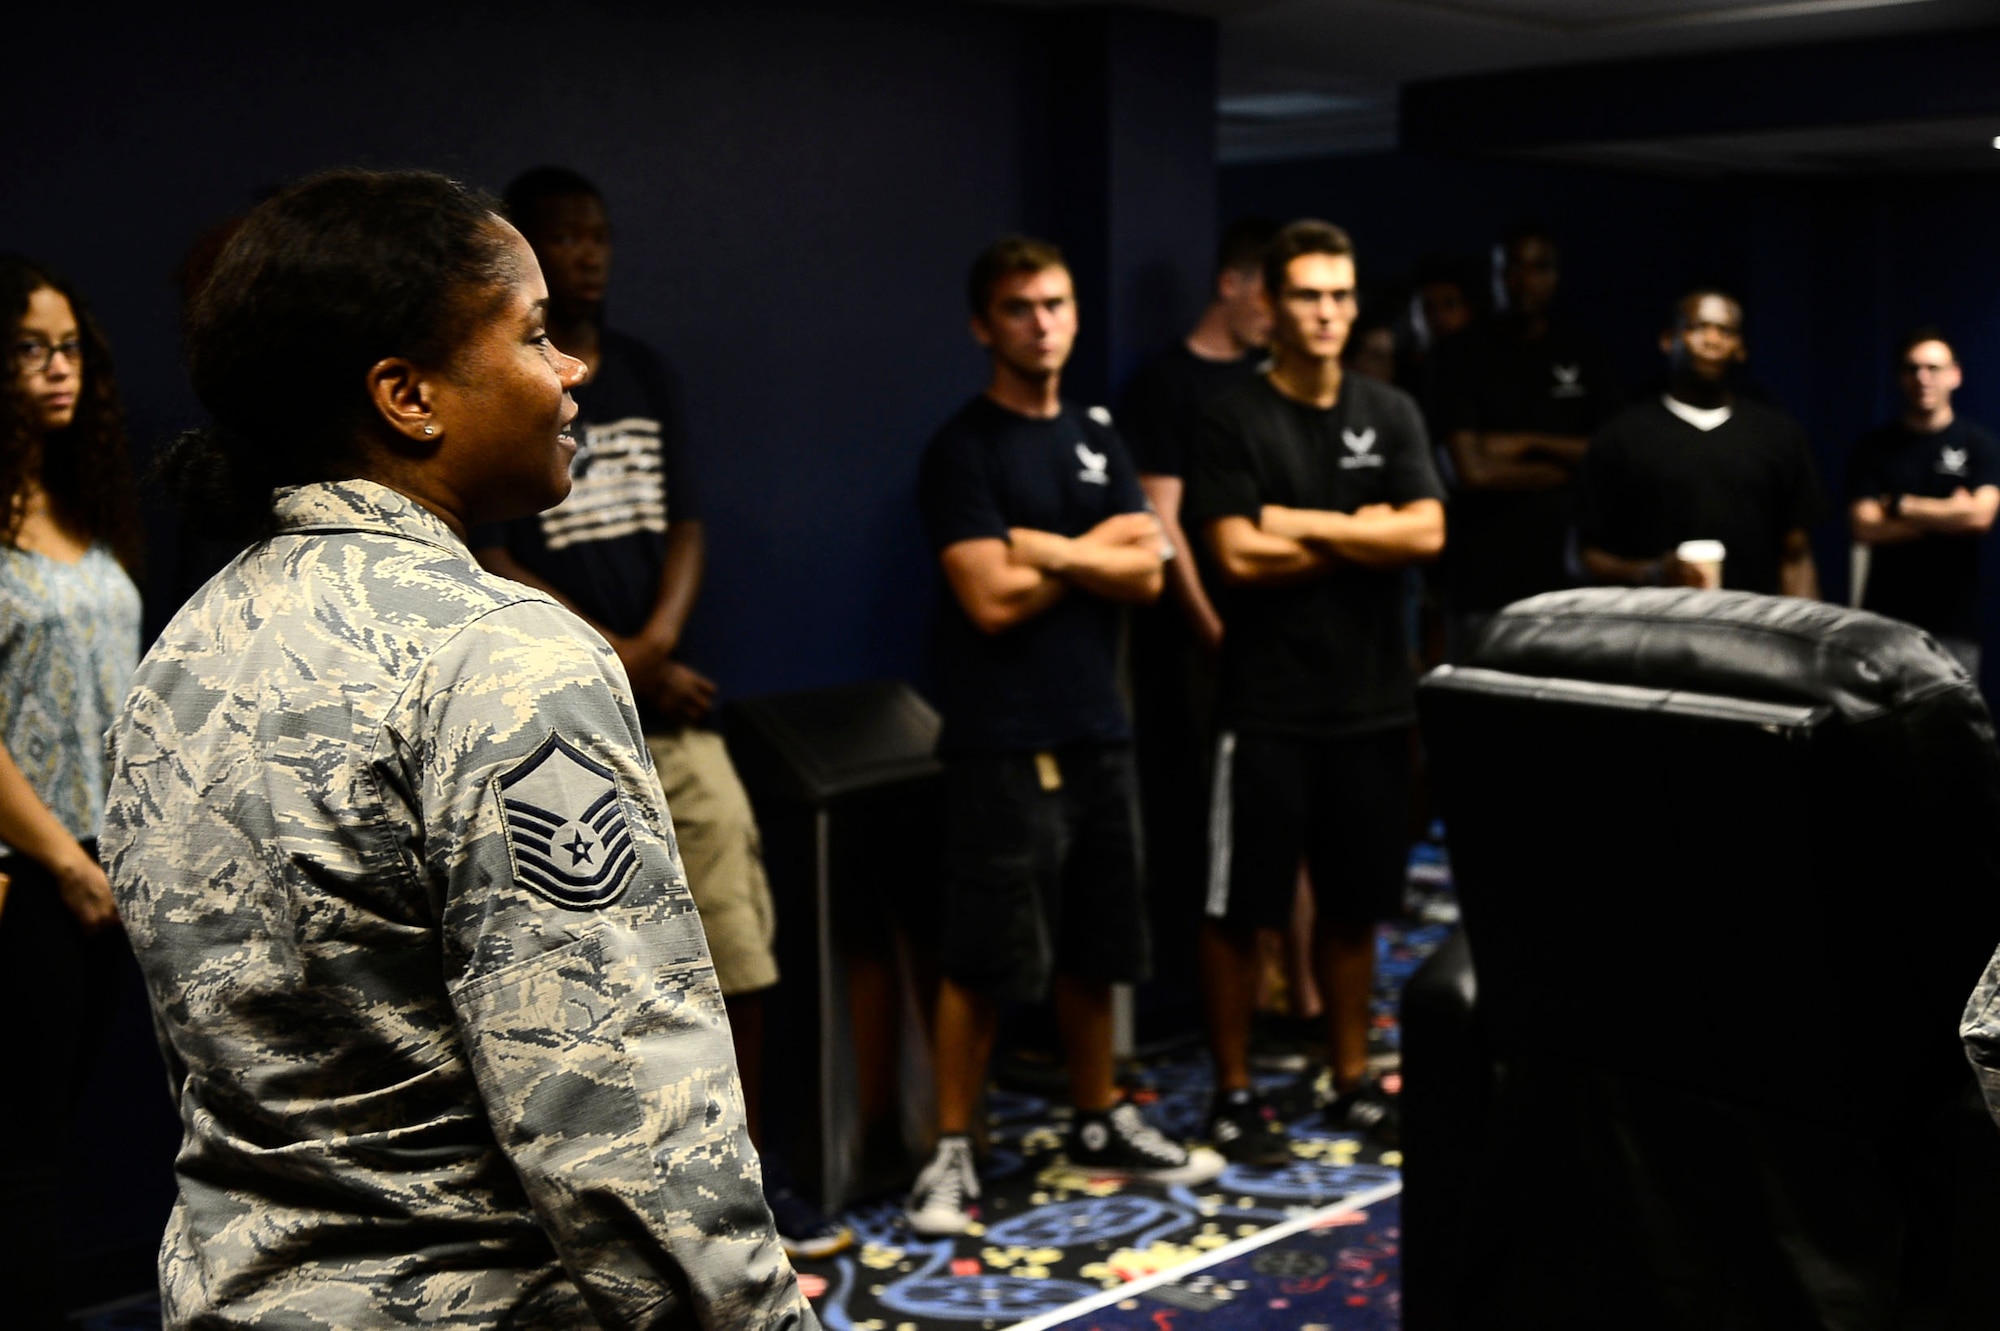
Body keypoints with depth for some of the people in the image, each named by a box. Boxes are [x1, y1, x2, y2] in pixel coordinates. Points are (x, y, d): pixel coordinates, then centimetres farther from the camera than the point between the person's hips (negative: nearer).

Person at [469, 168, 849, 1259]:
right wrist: (625, 664, -9)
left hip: (670, 708, 5)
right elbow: (490, 568, -10)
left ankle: (750, 1168, 20)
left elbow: (683, 524, 11)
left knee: (738, 941, 6)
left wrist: (657, 640, -8)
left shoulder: (646, 376, 13)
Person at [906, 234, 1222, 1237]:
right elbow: (991, 598, -16)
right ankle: (951, 1152, 6)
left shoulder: (1097, 441, 14)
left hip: (1097, 730, 6)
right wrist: (1096, 552, -4)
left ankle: (1100, 1121, 29)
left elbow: (1144, 574, 4)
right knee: (983, 960, -3)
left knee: (1092, 945, 15)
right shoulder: (964, 450, -7)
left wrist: (1050, 550, -11)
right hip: (1004, 742, -6)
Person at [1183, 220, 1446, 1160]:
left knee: (1354, 903, 13)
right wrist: (1364, 533, -7)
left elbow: (1426, 534, -4)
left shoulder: (1390, 414, 8)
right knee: (1239, 906, 2)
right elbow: (1239, 555, -14)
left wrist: (1307, 524, -10)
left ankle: (1351, 1079, 26)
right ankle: (1234, 1091, 15)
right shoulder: (1235, 422, -3)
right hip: (1267, 705, -4)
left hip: (1374, 701, 4)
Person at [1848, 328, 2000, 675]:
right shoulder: (1874, 447, 7)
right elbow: (1865, 527, -4)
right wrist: (1946, 515, -6)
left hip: (1954, 620, -1)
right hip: (1886, 616, 1)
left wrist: (1900, 506, -5)